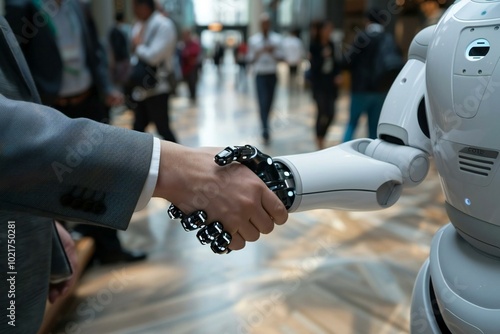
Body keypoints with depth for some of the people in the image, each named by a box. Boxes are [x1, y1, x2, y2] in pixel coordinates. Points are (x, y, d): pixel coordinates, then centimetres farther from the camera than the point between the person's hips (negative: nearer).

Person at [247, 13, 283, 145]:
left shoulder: (276, 39, 5)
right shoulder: (253, 40, 3)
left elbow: (280, 57, 3)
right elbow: (250, 60, 2)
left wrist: (272, 52, -15)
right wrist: (259, 52, -15)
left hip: (272, 75, 2)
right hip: (260, 75, -2)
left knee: (269, 102, 9)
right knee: (263, 103, -13)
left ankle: (265, 126, 26)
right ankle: (266, 131, -17)